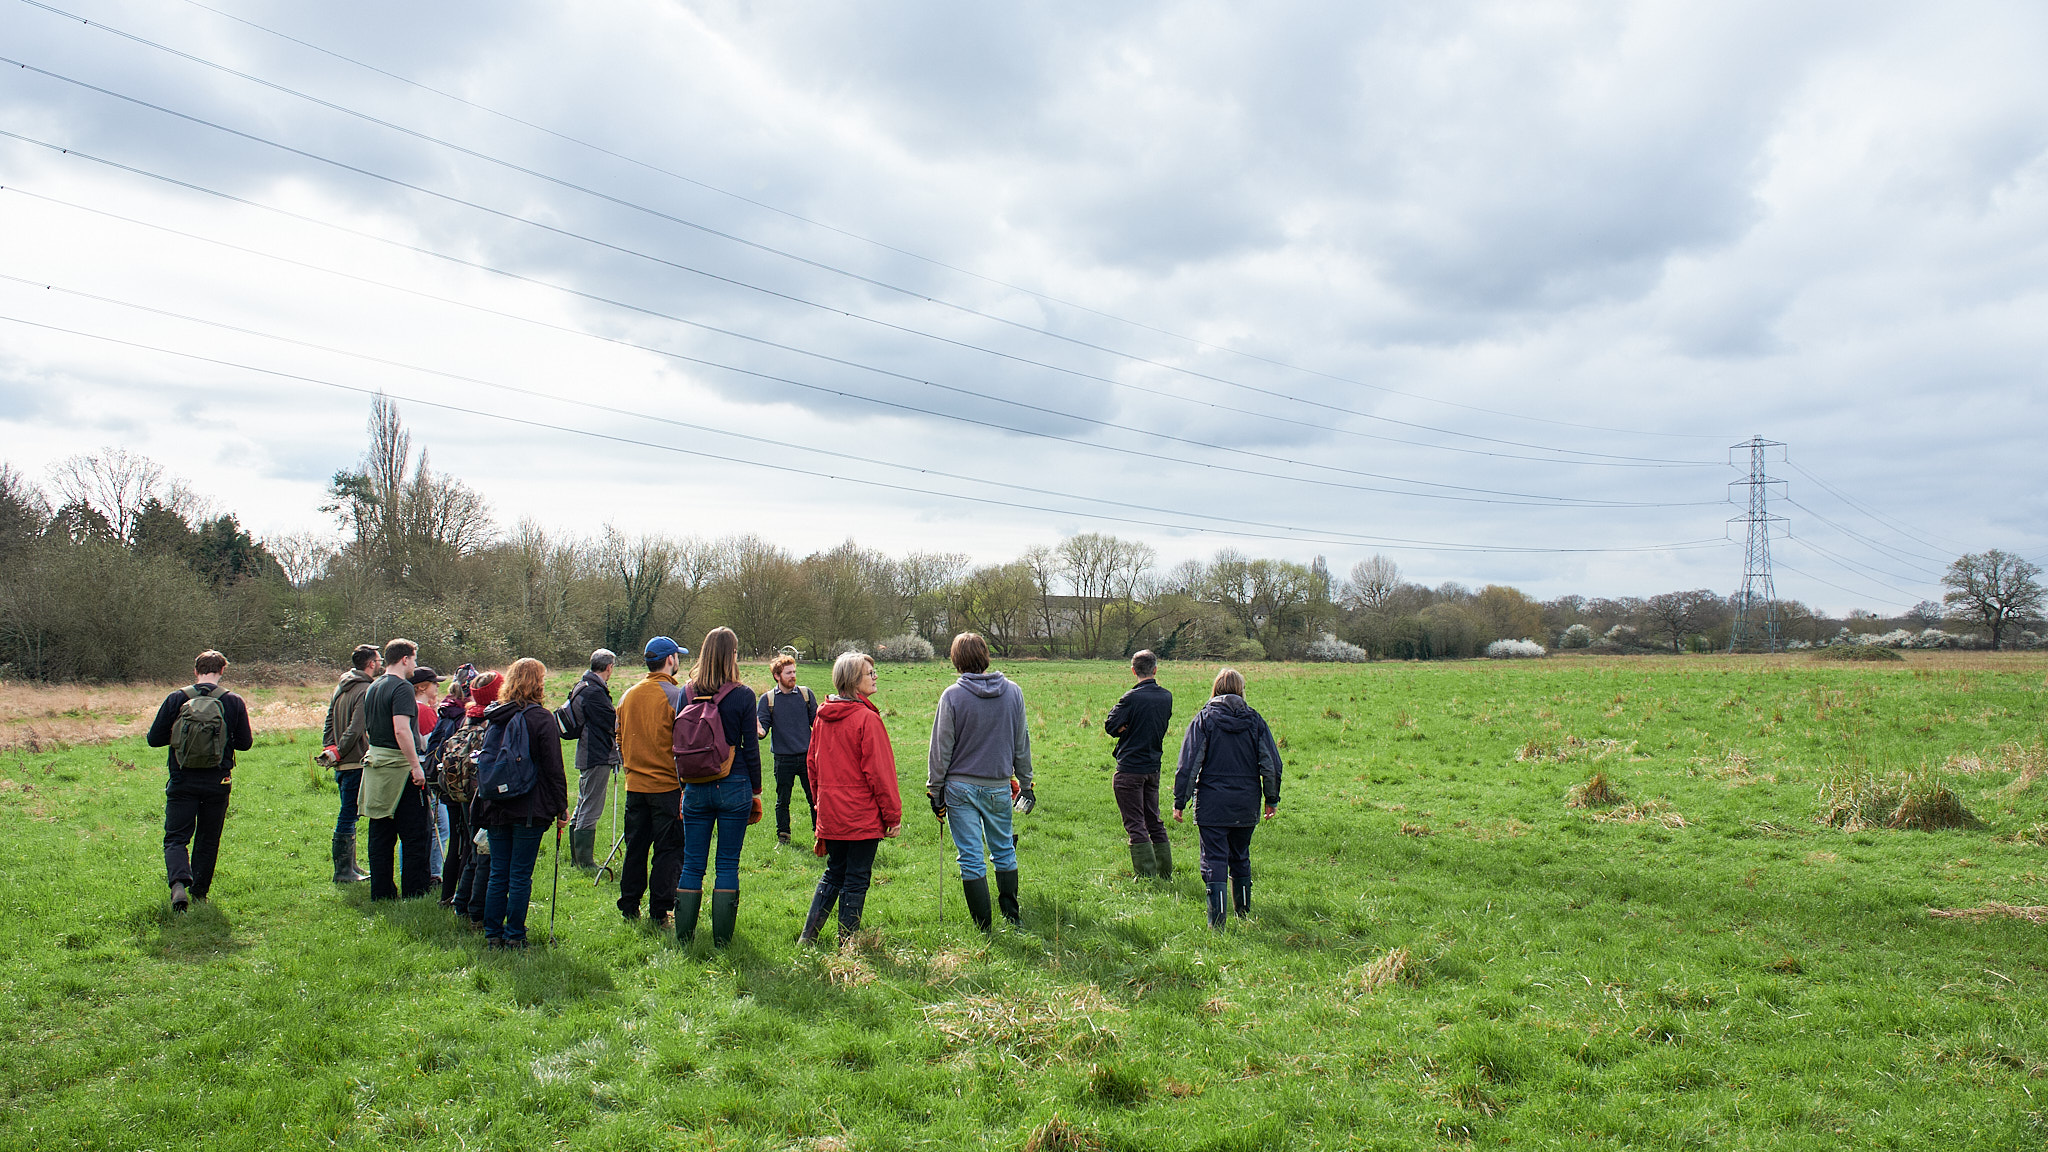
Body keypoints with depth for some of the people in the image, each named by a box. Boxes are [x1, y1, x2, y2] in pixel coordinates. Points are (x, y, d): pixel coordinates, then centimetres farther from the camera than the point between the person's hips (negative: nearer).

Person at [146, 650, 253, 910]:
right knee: (207, 840, 14)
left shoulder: (176, 699, -5)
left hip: (182, 782, -1)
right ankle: (199, 892, 20)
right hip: (217, 782, 1)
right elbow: (245, 743, 3)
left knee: (175, 838, 4)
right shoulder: (233, 702, -4)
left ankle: (178, 882, -20)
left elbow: (154, 739, -1)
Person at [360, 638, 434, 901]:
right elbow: (402, 730, -24)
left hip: (376, 765, 9)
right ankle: (413, 894, 0)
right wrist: (416, 766, -22)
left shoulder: (372, 689, 16)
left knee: (381, 835, 12)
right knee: (413, 836, -2)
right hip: (400, 767, -9)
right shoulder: (402, 687, -13)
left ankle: (381, 892, 16)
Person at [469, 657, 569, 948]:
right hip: (529, 809, -5)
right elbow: (554, 768, -9)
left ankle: (492, 934, 16)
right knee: (520, 875, 2)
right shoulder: (541, 717, -9)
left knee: (498, 873, 12)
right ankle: (514, 935, 7)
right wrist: (561, 808, -2)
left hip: (496, 807, 5)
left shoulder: (493, 716, 7)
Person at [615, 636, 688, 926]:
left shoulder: (628, 696, 6)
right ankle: (659, 912, 4)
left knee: (635, 848, 14)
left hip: (634, 785, 6)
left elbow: (620, 740, 14)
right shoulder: (676, 695, -12)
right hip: (668, 786, -6)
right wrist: (686, 784, -8)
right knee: (667, 849, 2)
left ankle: (629, 908, 21)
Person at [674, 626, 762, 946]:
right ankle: (721, 939, 8)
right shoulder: (743, 695, -7)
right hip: (734, 787, -3)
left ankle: (683, 936, 14)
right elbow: (750, 748, -4)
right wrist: (756, 790, 5)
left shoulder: (687, 693, 2)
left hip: (696, 788, 3)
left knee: (692, 864, 10)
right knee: (728, 864, 5)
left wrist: (683, 785, 15)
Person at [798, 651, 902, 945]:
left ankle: (807, 937, 19)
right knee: (856, 879, 4)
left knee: (834, 874, 19)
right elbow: (878, 771, -16)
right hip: (862, 816, -7)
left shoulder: (823, 716, 6)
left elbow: (812, 763, 13)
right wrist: (893, 814, -8)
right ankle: (847, 944, 10)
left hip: (831, 814, 7)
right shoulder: (866, 718, -16)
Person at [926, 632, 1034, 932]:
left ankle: (984, 927, 7)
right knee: (1004, 851, 18)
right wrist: (1025, 784, 18)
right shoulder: (1013, 692, 0)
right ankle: (1012, 915, 27)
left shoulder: (952, 696, -10)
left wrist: (935, 789, 2)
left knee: (971, 857, 3)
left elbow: (941, 748, -6)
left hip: (961, 786, -3)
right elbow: (1022, 744, 8)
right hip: (999, 786, 3)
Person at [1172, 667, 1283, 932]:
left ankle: (1217, 924, -8)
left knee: (1214, 862, -1)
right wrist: (1272, 799, 15)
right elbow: (1271, 764, 4)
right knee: (1241, 860, 19)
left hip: (1212, 805, -3)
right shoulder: (1255, 721, 3)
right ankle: (1244, 914, 30)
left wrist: (1180, 802, -3)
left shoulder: (1204, 719, -5)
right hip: (1246, 806, 3)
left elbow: (1188, 765, -8)